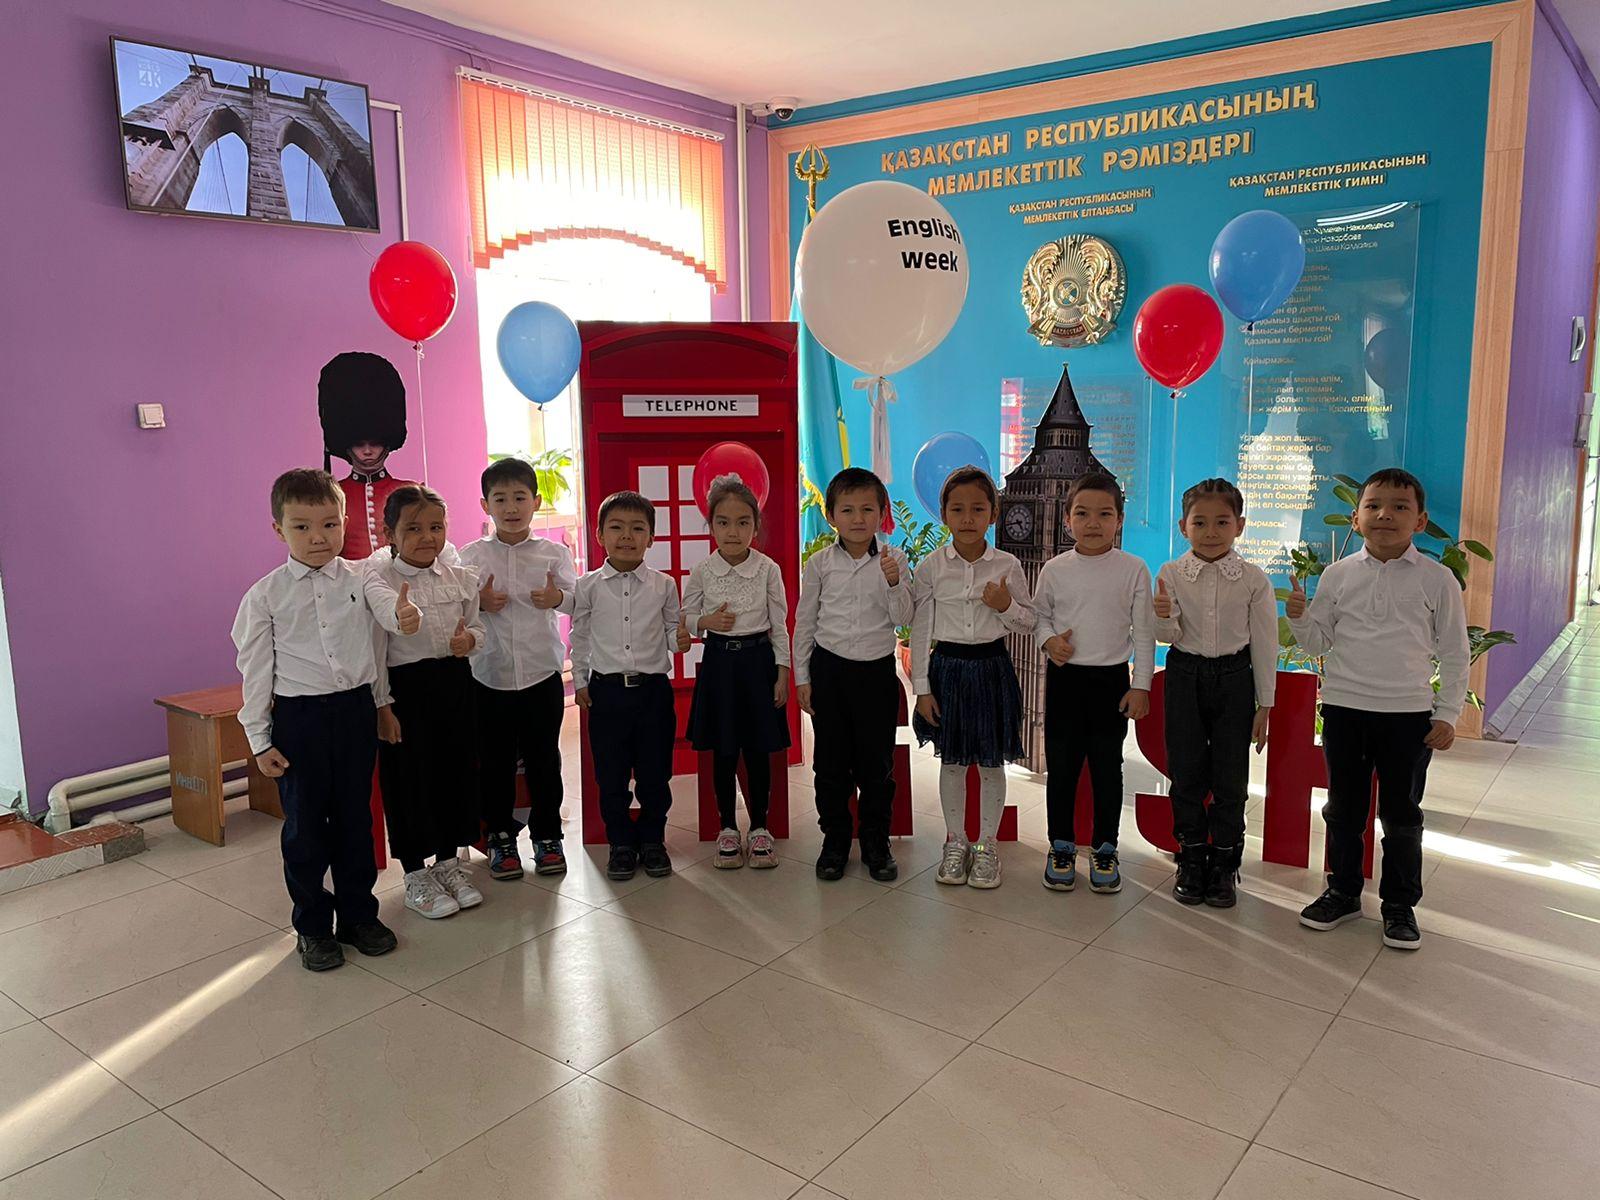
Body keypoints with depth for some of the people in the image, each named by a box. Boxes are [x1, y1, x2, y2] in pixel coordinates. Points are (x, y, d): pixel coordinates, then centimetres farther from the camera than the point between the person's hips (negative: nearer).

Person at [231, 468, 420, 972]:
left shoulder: (359, 579, 0)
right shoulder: (266, 595, -4)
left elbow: (387, 606, -20)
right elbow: (255, 669, -1)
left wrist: (405, 615, -46)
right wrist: (259, 739, -2)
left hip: (356, 709, 2)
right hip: (299, 717, -2)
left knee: (355, 816, 13)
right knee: (304, 823, 8)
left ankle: (358, 914, 30)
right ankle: (313, 926, 25)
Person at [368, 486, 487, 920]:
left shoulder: (461, 579, 3)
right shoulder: (378, 582, -10)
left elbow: (476, 627, 14)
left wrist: (469, 639, -10)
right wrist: (382, 705, -12)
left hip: (454, 682, 5)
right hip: (405, 687, -5)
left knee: (457, 770, 12)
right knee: (409, 778, 4)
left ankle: (449, 861, 31)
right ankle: (416, 876, 21)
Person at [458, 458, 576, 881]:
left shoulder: (553, 553, 1)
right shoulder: (471, 555, 2)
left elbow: (579, 598, -1)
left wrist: (558, 598, -21)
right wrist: (479, 602, -17)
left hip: (543, 674, 0)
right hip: (490, 675, 0)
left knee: (543, 758, 9)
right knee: (495, 762, 9)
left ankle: (547, 835, 23)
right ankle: (500, 838, 23)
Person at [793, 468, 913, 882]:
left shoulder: (893, 560, -2)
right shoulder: (820, 563, -2)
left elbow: (902, 619, -5)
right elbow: (804, 621, 5)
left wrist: (895, 584, -23)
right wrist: (802, 676, 4)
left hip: (877, 669, 0)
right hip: (829, 668, 0)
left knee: (877, 761, 7)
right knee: (831, 762, 8)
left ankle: (875, 843, 22)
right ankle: (835, 841, 22)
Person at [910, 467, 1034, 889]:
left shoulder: (1007, 566, -3)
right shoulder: (932, 566, -4)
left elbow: (1029, 622, 6)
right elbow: (920, 630, -2)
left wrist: (1006, 607, -16)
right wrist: (922, 688, -4)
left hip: (992, 668, 0)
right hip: (947, 667, 0)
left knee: (991, 762, 9)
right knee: (952, 761, 11)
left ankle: (987, 845, 24)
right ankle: (955, 842, 26)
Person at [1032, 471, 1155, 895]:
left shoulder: (1133, 569, -3)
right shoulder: (1055, 569, -1)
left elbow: (1144, 632, 0)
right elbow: (1039, 614, 12)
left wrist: (1141, 685, -3)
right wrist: (1048, 639, -10)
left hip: (1111, 679, -1)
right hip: (1064, 677, 1)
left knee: (1107, 767, 8)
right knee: (1061, 765, 7)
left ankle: (1105, 849, 23)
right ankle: (1061, 846, 22)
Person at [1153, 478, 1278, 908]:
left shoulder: (1253, 579, -7)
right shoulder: (1170, 574, -5)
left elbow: (1264, 644, -2)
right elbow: (1169, 636, -4)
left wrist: (1264, 705, 0)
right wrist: (1164, 617, -28)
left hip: (1234, 678, -1)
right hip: (1185, 675, 1)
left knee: (1230, 777, 5)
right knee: (1186, 772, 7)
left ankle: (1224, 866, 20)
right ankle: (1191, 861, 22)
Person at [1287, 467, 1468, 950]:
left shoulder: (1437, 579, -2)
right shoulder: (1338, 575, 1)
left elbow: (1455, 652, 2)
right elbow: (1318, 643, 6)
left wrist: (1448, 713, -1)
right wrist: (1299, 618, -14)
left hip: (1408, 712, -1)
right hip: (1344, 707, 2)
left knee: (1401, 813, 8)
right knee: (1343, 807, 12)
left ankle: (1400, 904, 23)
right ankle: (1342, 892, 27)